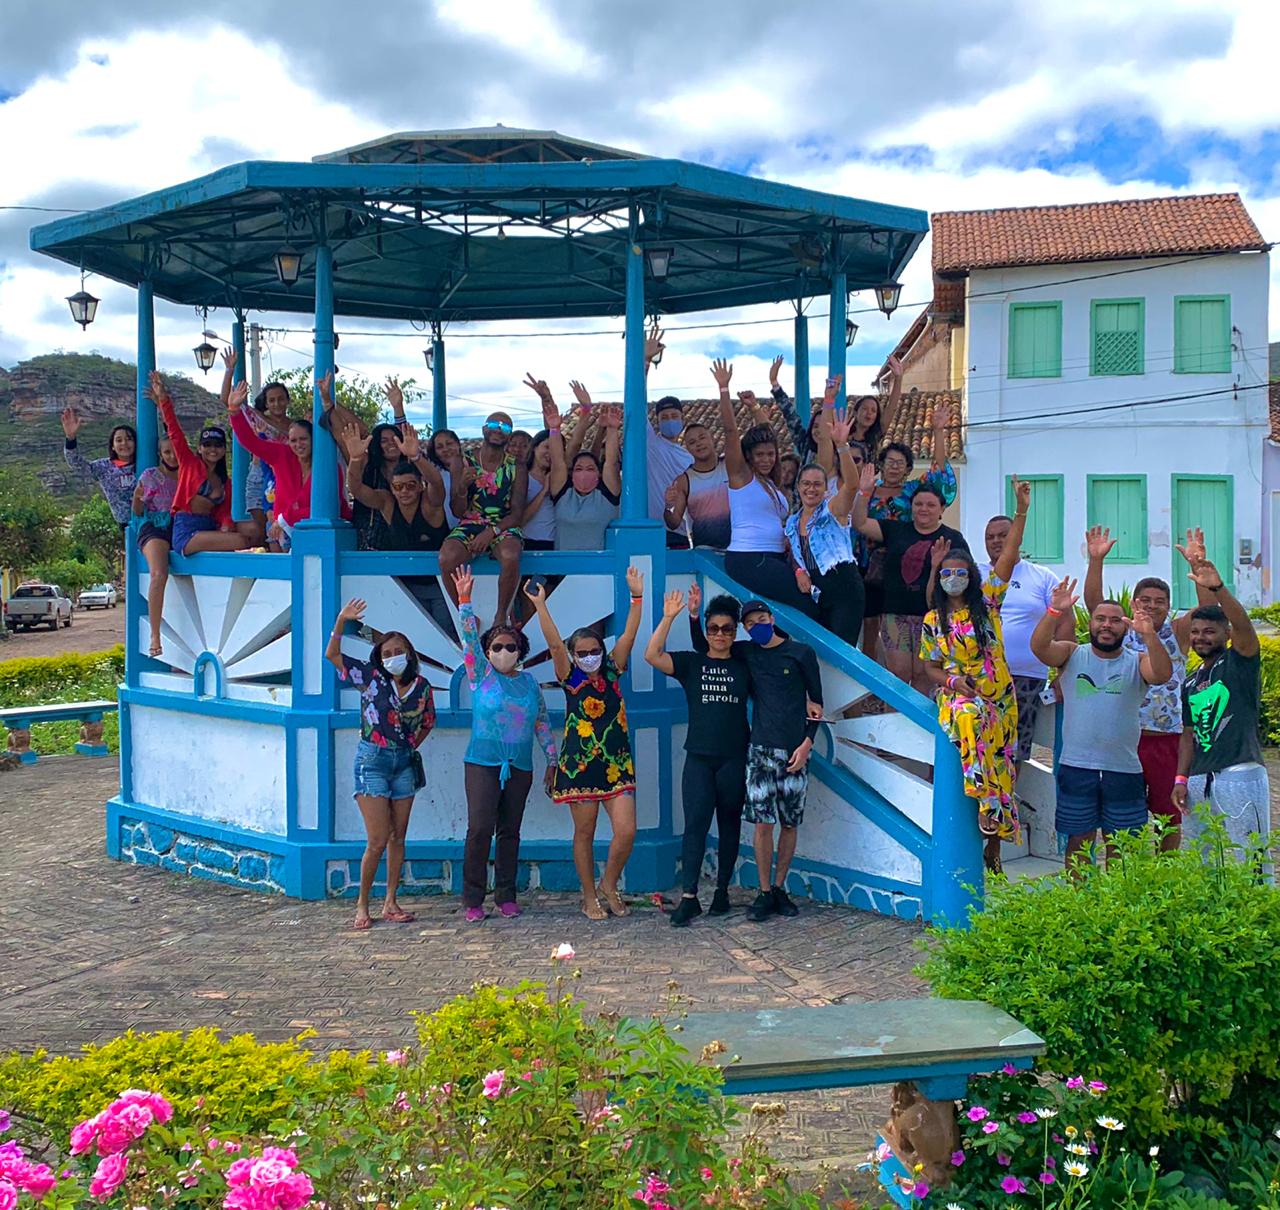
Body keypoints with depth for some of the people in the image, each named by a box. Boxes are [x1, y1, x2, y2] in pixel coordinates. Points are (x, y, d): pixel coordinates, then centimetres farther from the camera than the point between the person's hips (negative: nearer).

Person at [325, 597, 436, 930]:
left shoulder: (421, 686, 3)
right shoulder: (370, 677, -4)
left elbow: (427, 722, 19)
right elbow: (332, 654, -10)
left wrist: (411, 748, 9)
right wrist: (341, 622, -23)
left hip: (404, 763, 4)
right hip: (372, 761, -4)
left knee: (398, 838, 7)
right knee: (378, 840, -6)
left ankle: (390, 903, 17)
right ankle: (362, 904, 9)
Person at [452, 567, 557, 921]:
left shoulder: (529, 682, 10)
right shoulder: (481, 675, 4)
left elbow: (542, 723, 13)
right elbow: (470, 638, -8)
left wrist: (552, 762, 11)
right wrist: (464, 600, -19)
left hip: (520, 767, 3)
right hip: (482, 762, -3)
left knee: (510, 831, 7)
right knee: (479, 828, -10)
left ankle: (506, 896, 15)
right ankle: (473, 900, -3)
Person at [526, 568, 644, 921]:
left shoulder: (612, 672, 6)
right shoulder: (570, 678, 0)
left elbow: (629, 635, -2)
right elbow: (554, 643, -13)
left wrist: (637, 595, -11)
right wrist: (540, 605, -24)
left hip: (616, 764, 2)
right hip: (580, 764, -2)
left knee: (626, 831, -6)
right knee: (584, 833, 6)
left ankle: (609, 884, 18)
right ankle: (590, 897, 20)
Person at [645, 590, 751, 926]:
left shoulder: (744, 666, 8)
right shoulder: (691, 663, 5)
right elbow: (652, 655, -8)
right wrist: (668, 618, -15)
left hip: (734, 758, 1)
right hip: (699, 758, -1)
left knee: (729, 825, 8)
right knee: (695, 823, -8)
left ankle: (722, 890, 18)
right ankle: (689, 897, -9)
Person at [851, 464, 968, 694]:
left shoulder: (952, 538, 7)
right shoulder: (896, 530, 11)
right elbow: (860, 523, 5)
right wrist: (864, 492, -5)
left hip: (931, 616, -1)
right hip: (895, 614, 1)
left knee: (923, 673, 1)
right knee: (897, 672, -3)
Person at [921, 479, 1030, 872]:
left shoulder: (986, 602, 2)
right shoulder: (933, 620, 5)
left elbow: (1008, 559, -7)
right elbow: (931, 667, 9)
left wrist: (1021, 512, -17)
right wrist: (952, 682, -13)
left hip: (999, 695, 2)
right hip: (956, 694, -1)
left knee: (1001, 765, 1)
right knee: (971, 718, -37)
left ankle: (993, 844, 11)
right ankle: (987, 804, -34)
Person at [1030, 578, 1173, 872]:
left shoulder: (1136, 662, 2)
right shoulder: (1072, 655, 2)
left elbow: (1163, 674, -19)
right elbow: (1039, 647, -16)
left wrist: (1149, 636, -35)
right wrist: (1055, 611, -33)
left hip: (1124, 770, 0)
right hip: (1076, 767, 0)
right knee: (1078, 843, 8)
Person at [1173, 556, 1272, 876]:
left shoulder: (1240, 661, 3)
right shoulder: (1190, 682, 20)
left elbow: (1242, 623, -18)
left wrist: (1217, 588, -34)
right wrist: (1181, 779, 9)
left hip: (1240, 774, -6)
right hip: (1198, 780, 7)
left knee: (1251, 857, -7)